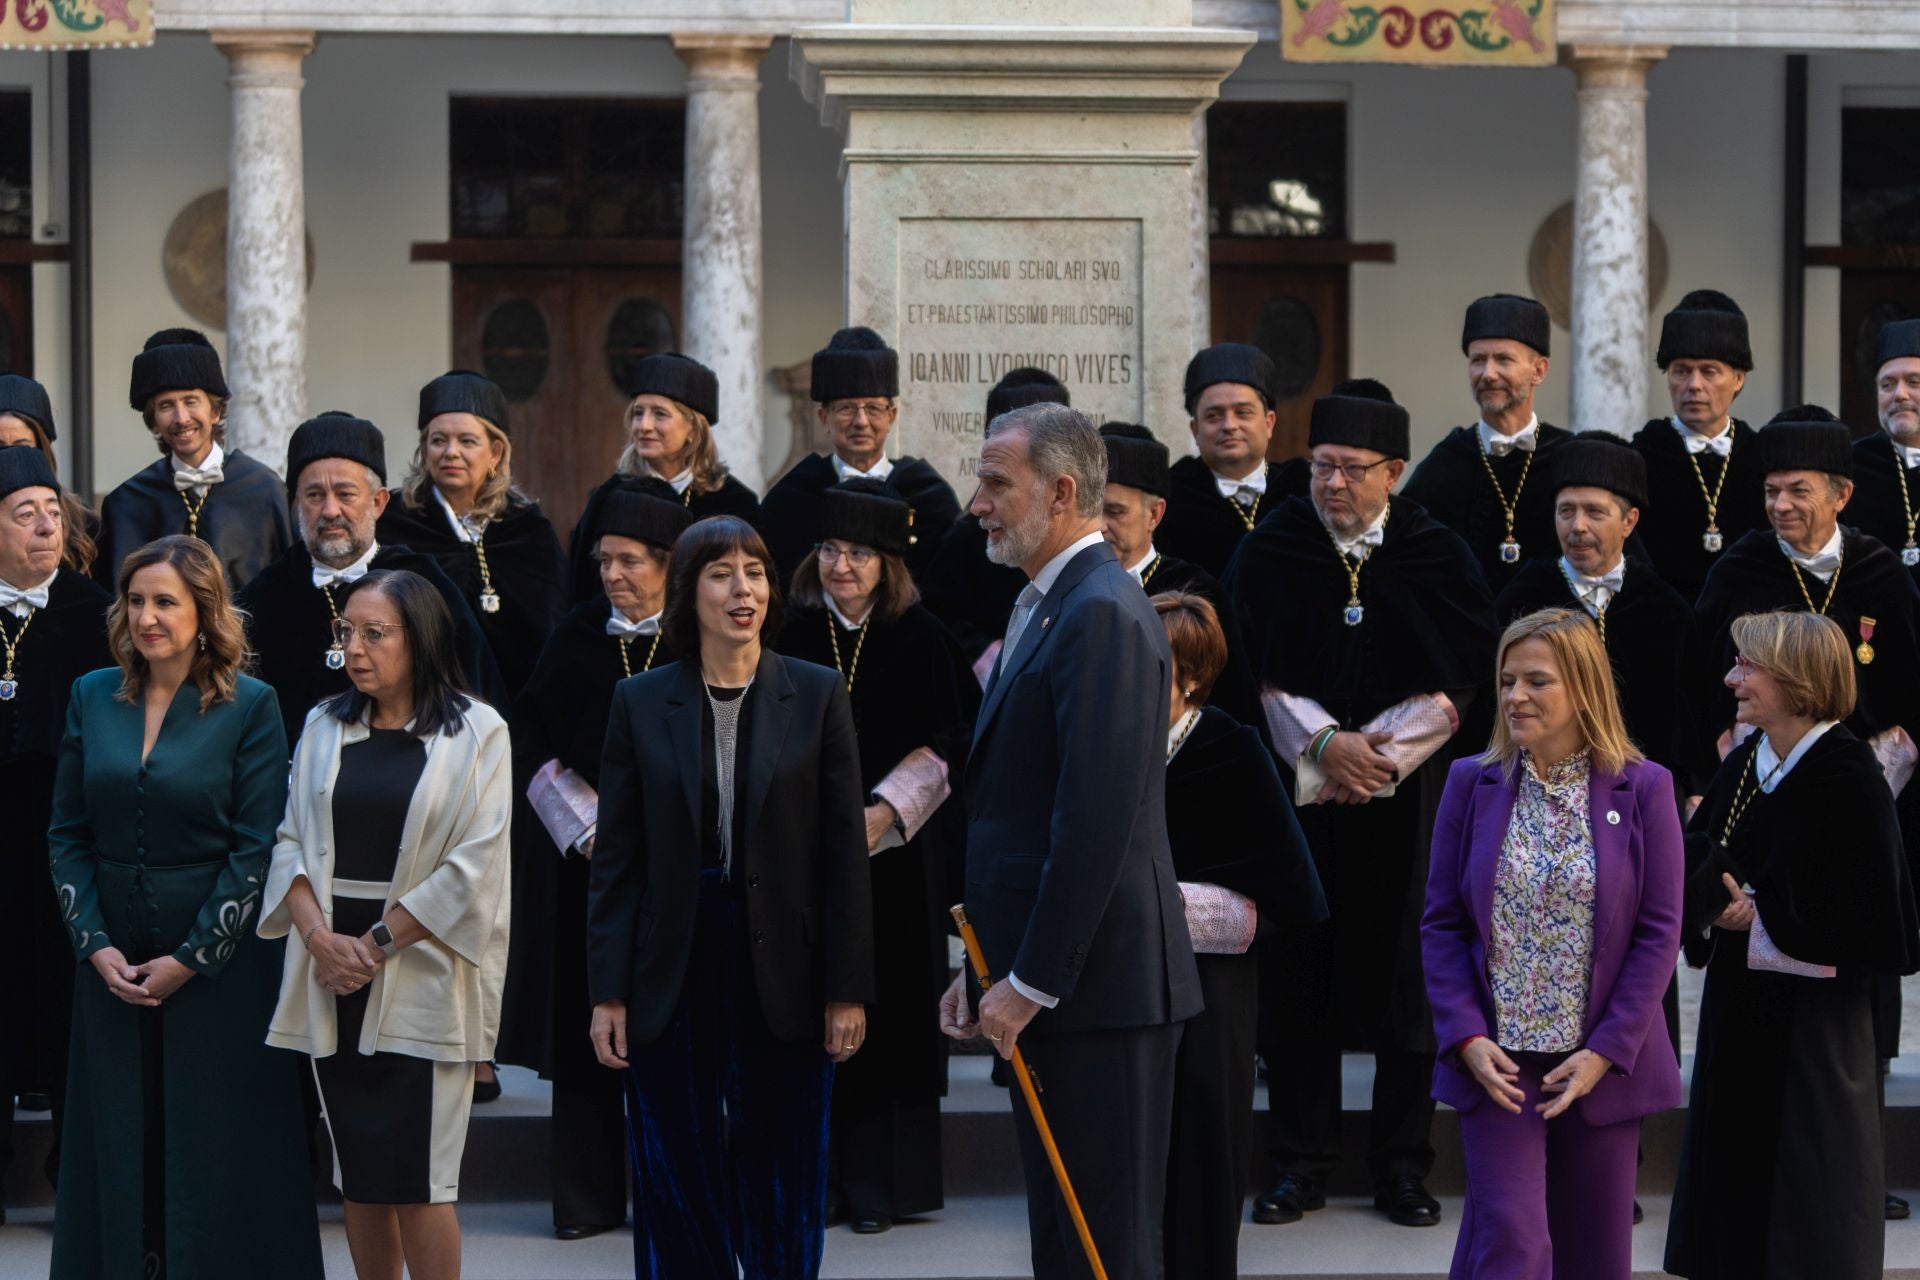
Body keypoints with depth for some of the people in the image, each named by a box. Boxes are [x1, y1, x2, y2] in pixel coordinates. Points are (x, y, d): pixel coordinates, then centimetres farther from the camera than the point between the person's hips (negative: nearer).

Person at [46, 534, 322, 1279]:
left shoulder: (249, 706, -5)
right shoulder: (93, 698, 6)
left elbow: (257, 847, -9)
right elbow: (67, 834, 6)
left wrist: (190, 959, -12)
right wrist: (96, 945, -5)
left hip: (221, 967, -3)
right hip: (113, 965, 4)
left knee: (220, 1150, 1)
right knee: (118, 1143, 7)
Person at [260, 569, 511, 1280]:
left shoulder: (476, 733, -1)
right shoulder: (324, 727, 12)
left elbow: (474, 867, -8)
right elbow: (291, 840, 7)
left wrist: (378, 942, -11)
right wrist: (320, 937, -9)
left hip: (419, 979, -4)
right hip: (333, 981, 4)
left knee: (416, 1182, -7)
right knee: (357, 1178, 7)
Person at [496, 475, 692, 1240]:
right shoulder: (576, 636, 6)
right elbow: (531, 740, 6)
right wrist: (585, 827, -5)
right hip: (583, 862, 3)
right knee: (584, 1024, 2)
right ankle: (589, 1195, 9)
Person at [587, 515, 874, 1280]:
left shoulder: (817, 696, 1)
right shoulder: (641, 703, 3)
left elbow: (845, 852, 0)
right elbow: (615, 860, 3)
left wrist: (848, 990, -5)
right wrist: (608, 993, -2)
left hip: (780, 970, -1)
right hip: (674, 970, 1)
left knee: (781, 1179, 5)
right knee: (677, 1187, 4)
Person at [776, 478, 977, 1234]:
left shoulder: (920, 640, 1)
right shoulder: (790, 637, 2)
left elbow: (944, 746, -1)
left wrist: (884, 813, -12)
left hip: (893, 854, -1)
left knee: (886, 1014, 1)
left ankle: (877, 1183, 7)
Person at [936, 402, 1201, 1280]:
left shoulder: (1102, 615, -15)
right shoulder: (1045, 608, 17)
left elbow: (1098, 821, -22)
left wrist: (1029, 983, -19)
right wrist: (989, 967, 15)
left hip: (1099, 983, -10)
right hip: (1041, 987, 10)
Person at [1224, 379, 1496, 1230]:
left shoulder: (1439, 557, 1)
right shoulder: (1269, 552, 3)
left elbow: (1461, 682, -2)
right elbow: (1254, 672, 0)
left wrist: (1374, 751, -12)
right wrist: (1324, 743, -14)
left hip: (1406, 797, 0)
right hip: (1296, 792, 1)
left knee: (1404, 969, 2)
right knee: (1296, 974, 2)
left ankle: (1402, 1165, 11)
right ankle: (1300, 1162, 10)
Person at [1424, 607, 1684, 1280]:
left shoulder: (1644, 789, -2)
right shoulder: (1472, 783, 3)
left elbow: (1660, 931, -4)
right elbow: (1441, 923, 3)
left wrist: (1606, 1051, -10)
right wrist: (1467, 1038, -9)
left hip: (1603, 1065, 0)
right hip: (1498, 1064, 0)